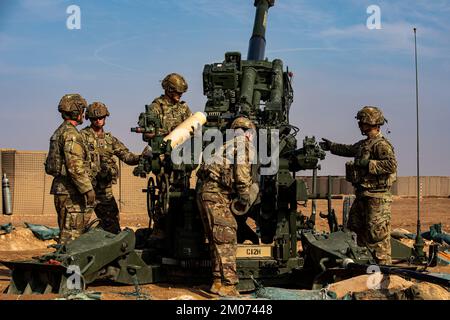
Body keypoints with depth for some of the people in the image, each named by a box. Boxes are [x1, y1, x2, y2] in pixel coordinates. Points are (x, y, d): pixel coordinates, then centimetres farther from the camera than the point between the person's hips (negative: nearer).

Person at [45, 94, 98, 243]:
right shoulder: (71, 133, -14)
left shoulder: (60, 131, 18)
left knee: (66, 234, 15)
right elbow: (75, 166, -23)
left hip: (62, 190, 10)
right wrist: (88, 189, -21)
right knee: (71, 236, -7)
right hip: (71, 192, -10)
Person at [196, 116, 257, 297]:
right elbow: (242, 171, -10)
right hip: (215, 193, -9)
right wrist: (245, 197, -3)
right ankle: (227, 284, -15)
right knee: (226, 237, -12)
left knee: (219, 239, 12)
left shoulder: (228, 143, 28)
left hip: (206, 191, 9)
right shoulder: (244, 142, 2)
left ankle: (219, 281, 14)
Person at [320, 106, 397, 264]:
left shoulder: (381, 144, -14)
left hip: (377, 198, -10)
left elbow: (391, 165, -26)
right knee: (357, 230, 17)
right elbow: (349, 150, 36)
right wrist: (331, 146, 40)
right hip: (362, 196, 10)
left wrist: (368, 164, -23)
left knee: (378, 234, -8)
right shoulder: (364, 144, 16)